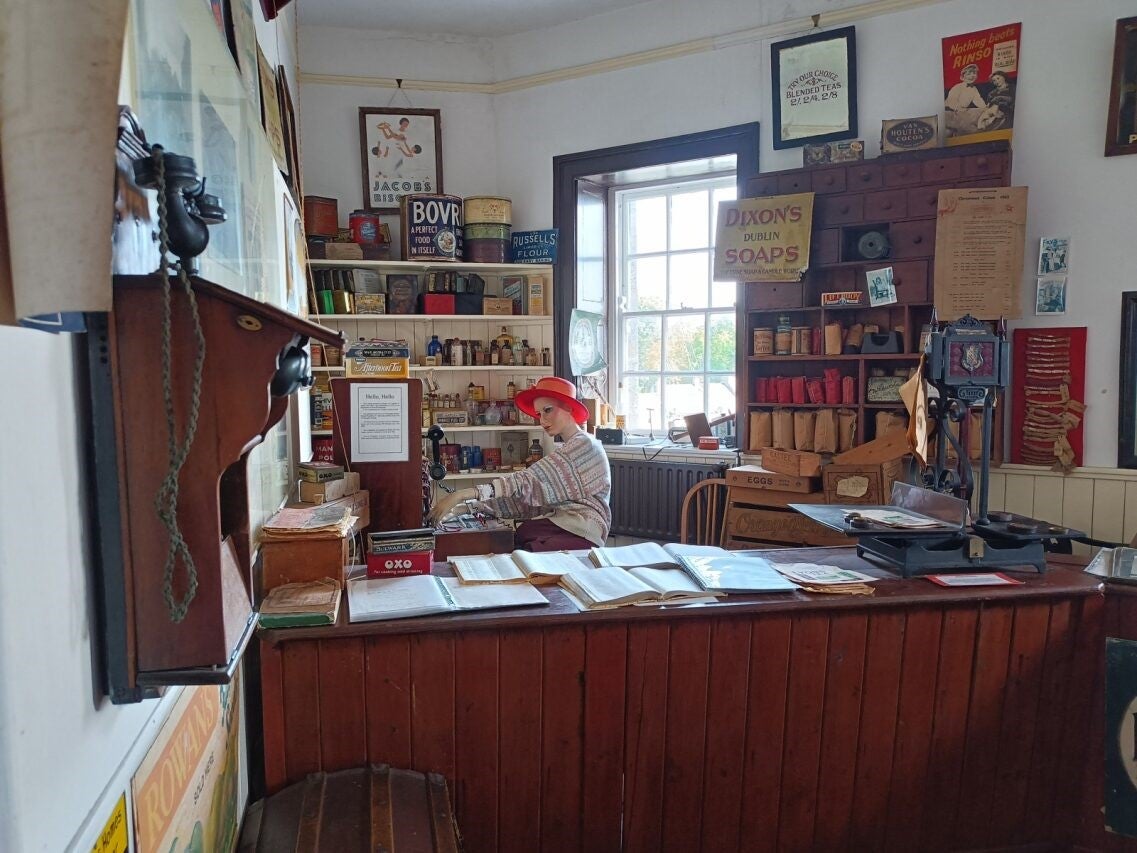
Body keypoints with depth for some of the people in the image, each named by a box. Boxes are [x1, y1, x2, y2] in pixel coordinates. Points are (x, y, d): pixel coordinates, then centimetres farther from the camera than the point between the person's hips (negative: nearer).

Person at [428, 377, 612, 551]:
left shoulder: (583, 445, -7)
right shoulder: (568, 449, 22)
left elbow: (527, 482, -17)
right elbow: (530, 498, 11)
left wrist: (461, 495, -21)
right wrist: (468, 506, 2)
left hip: (581, 534, -8)